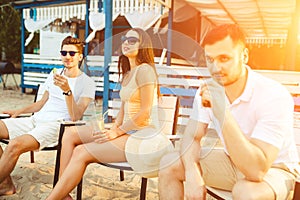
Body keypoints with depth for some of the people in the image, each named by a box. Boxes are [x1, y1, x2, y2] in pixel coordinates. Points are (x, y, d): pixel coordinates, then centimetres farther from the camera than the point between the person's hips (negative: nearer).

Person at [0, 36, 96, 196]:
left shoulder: (87, 83, -3)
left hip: (56, 125, -8)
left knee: (15, 145, -31)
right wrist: (18, 111, 17)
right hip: (35, 120, 8)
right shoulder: (55, 74, 18)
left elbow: (75, 117, -13)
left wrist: (67, 90, -25)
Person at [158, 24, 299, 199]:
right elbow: (192, 137, -8)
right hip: (232, 161, 5)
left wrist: (223, 113, -42)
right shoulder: (208, 90, -9)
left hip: (273, 168, -5)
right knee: (169, 164, -9)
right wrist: (192, 172, -28)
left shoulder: (275, 96, -28)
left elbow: (257, 170, -36)